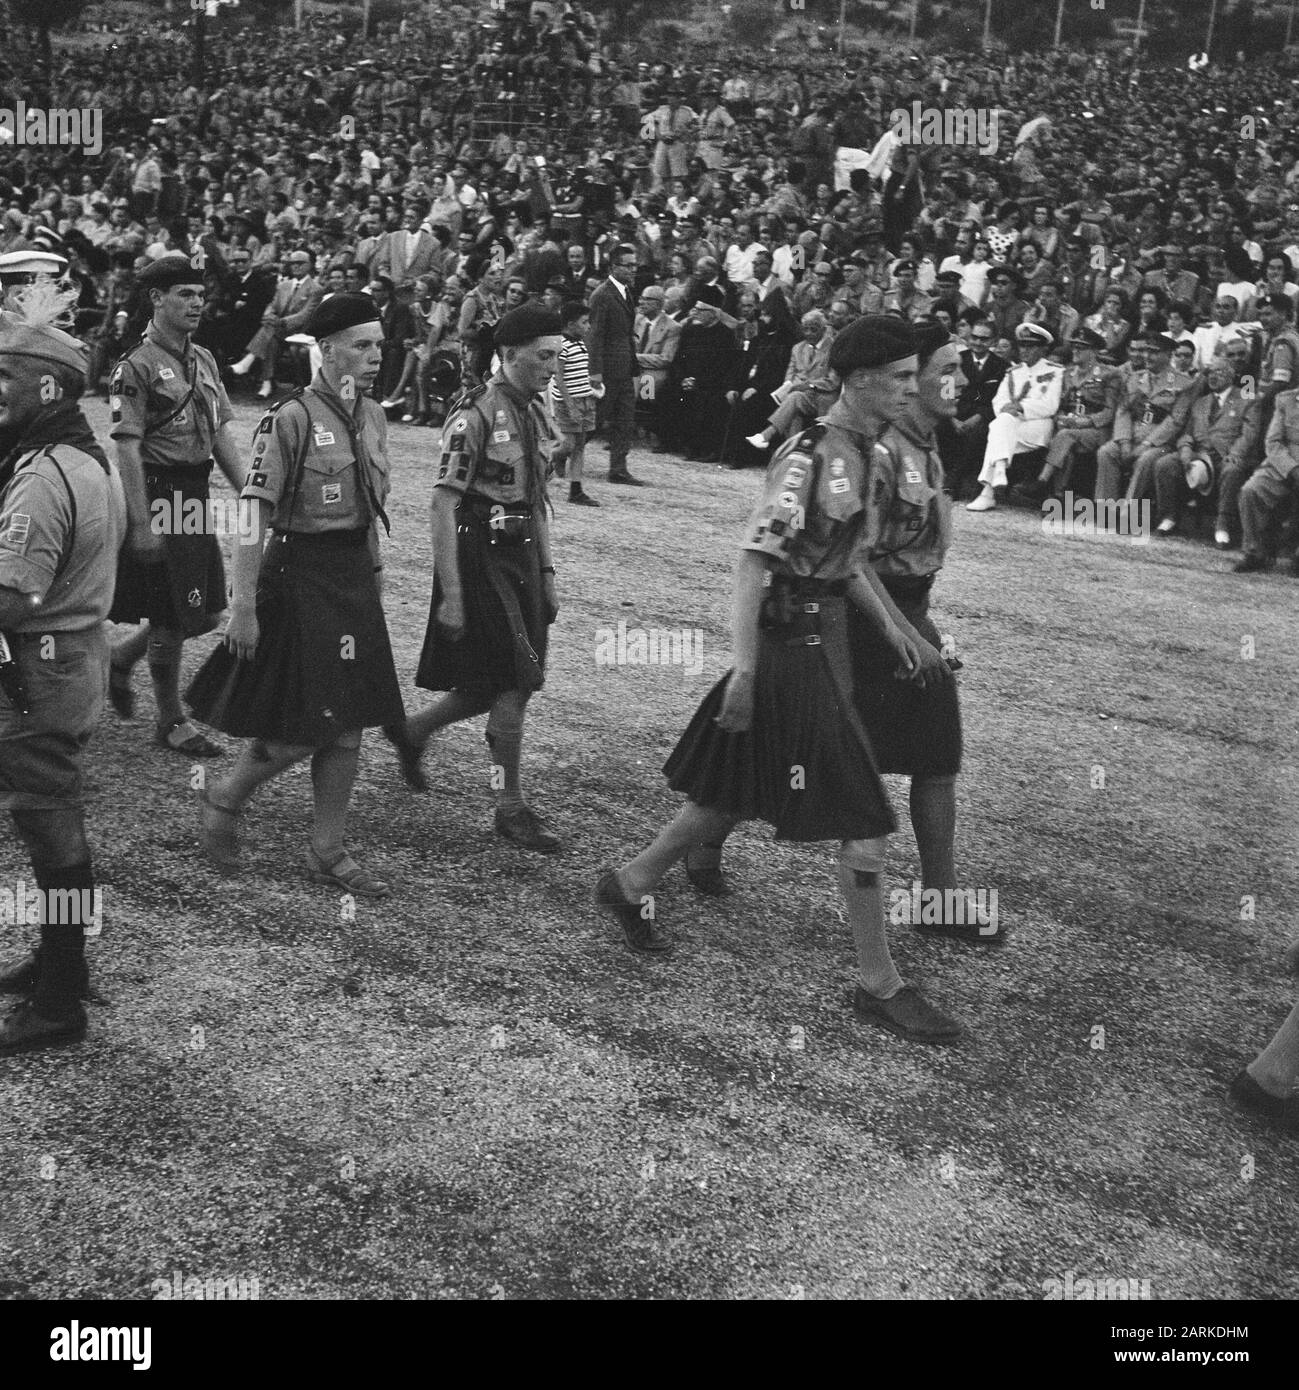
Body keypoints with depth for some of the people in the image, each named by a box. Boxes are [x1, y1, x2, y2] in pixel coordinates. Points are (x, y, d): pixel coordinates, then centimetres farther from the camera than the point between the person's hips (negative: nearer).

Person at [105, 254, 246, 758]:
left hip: (197, 497, 8)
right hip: (160, 496, -8)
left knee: (205, 612, 12)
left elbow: (221, 434, 16)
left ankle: (121, 657, 35)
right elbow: (126, 449, -16)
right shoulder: (136, 367, -12)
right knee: (172, 618, 0)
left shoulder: (204, 360, 12)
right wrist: (143, 523, -20)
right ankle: (171, 722, 15)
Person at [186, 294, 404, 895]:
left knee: (348, 723, 9)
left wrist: (375, 573, 17)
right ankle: (223, 800, 23)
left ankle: (328, 851, 21)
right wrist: (243, 605, -19)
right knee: (301, 729, -4)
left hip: (355, 576, 7)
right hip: (299, 576, -7)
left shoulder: (372, 415, 9)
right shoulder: (289, 419, -14)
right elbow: (253, 512, -16)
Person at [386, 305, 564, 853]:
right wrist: (451, 594, -20)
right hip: (481, 558, -8)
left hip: (522, 560, 8)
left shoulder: (536, 414, 10)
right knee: (513, 683, -5)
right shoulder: (475, 416, -15)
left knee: (499, 684, 12)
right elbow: (443, 505, -17)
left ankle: (411, 730, 35)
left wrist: (547, 573, 17)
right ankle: (510, 806, 8)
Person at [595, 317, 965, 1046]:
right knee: (862, 815, -4)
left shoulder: (860, 451, 10)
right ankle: (880, 984, 8)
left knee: (738, 791, 18)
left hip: (825, 635, 10)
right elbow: (755, 561, -22)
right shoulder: (810, 458, -19)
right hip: (793, 641, -10)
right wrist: (745, 668, -24)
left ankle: (631, 884, 36)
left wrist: (889, 624, 14)